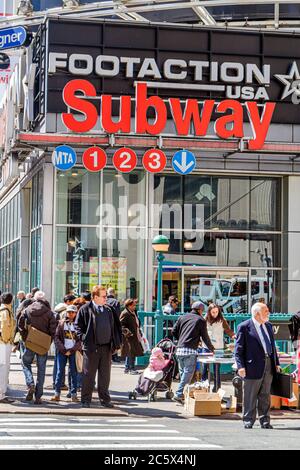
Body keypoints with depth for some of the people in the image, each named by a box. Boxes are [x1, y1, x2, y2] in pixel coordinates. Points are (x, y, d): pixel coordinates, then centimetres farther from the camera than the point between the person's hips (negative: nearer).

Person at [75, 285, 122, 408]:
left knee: (105, 375, 10)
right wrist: (84, 338, -11)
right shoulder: (85, 309, -2)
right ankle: (86, 400, 8)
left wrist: (116, 343, 10)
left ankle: (105, 399, 19)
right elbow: (78, 325, -1)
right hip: (91, 347, -4)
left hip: (107, 347, 4)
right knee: (89, 375, 1)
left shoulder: (109, 310, 12)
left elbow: (116, 326, 18)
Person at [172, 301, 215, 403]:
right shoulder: (200, 320, 5)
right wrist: (212, 349, 22)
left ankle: (183, 393, 16)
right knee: (188, 372, -5)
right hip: (191, 350, -5)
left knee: (182, 372, 14)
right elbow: (205, 337, 8)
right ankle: (179, 394, -14)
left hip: (179, 349, 5)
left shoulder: (183, 317, 16)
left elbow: (174, 331, 12)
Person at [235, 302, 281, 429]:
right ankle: (249, 420, 12)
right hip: (253, 366, -6)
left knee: (265, 395, 11)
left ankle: (265, 421, 18)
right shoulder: (244, 327, -6)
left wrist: (276, 363, 14)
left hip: (269, 365, 6)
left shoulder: (268, 326, 15)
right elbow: (239, 349, -8)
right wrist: (240, 366, -16)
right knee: (250, 396, 2)